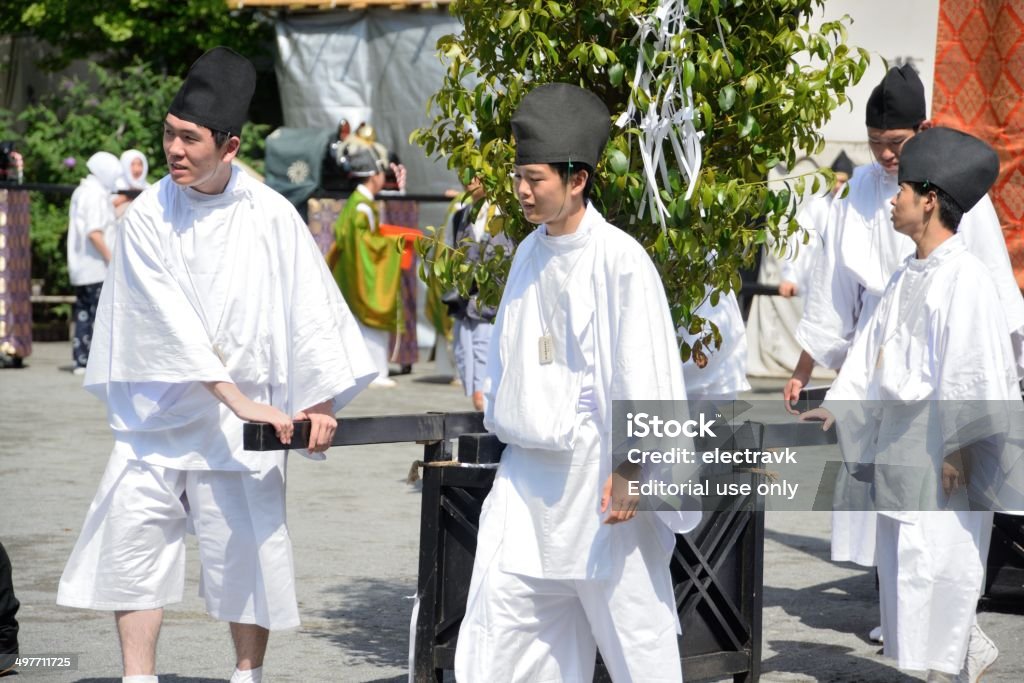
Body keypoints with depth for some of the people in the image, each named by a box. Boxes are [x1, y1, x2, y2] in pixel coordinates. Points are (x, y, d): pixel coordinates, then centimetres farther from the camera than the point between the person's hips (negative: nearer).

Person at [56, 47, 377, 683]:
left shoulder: (272, 217, -4)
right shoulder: (149, 216, -5)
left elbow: (310, 307, -1)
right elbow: (171, 318, -13)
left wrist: (320, 400, -5)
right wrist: (235, 396, -20)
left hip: (244, 413, -1)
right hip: (157, 412, 1)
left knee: (248, 550, 2)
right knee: (132, 542, 0)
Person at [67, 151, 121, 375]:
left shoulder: (80, 192, 15)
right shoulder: (96, 194, -14)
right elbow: (94, 232, -22)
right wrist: (111, 259, -19)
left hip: (80, 268, 9)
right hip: (96, 266, -9)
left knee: (83, 313, 11)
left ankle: (80, 361, 12)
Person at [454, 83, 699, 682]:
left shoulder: (620, 260, -14)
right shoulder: (530, 254, 8)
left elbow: (641, 370, -16)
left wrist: (631, 467, -18)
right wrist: (505, 419, 20)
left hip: (596, 469, -7)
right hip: (528, 468, 7)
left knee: (626, 617, 4)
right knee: (499, 612, 2)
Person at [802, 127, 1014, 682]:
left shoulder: (965, 278, -16)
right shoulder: (906, 278, 11)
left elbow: (974, 368, -17)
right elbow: (873, 349, 15)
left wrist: (960, 448, -18)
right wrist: (837, 406, 5)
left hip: (943, 451, -9)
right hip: (898, 443, 9)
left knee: (937, 566, -4)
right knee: (903, 568, 14)